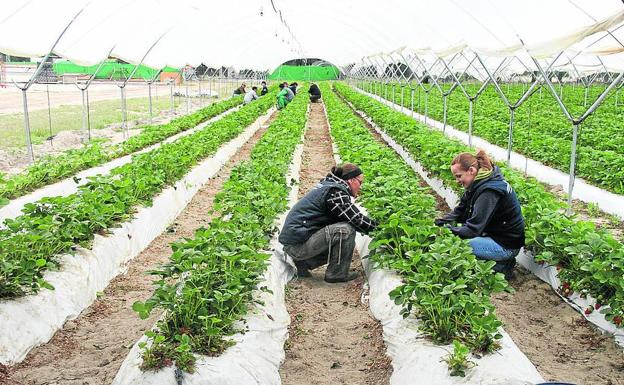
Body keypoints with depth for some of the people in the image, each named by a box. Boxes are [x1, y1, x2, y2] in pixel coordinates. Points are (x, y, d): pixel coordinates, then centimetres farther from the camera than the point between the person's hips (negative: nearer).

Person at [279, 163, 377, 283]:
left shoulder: (328, 185, 16)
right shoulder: (335, 192, -14)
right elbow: (357, 220, -16)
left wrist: (371, 224, 13)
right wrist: (377, 226, 0)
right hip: (297, 244, -10)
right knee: (347, 230, -18)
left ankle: (304, 263, 14)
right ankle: (336, 274, -4)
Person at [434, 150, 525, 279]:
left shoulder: (489, 191, -26)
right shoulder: (479, 184, 3)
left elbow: (474, 228, -29)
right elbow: (461, 211, 6)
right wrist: (440, 222, -7)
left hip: (506, 245, -10)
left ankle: (500, 267, -4)